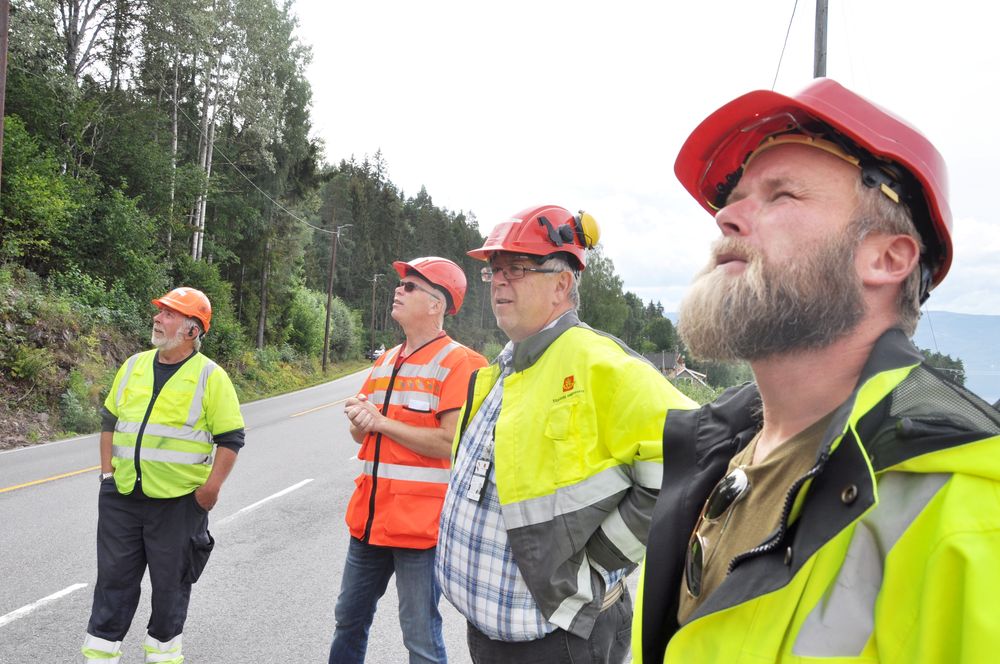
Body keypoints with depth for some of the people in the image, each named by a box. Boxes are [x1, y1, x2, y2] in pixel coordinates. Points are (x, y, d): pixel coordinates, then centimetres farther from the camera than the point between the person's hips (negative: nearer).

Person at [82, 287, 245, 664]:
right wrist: (107, 470, 9)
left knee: (171, 582, 11)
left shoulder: (210, 376, -9)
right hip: (121, 497, 4)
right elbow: (110, 419, 16)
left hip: (179, 502, -4)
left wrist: (211, 487, -14)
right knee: (114, 577, 13)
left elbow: (231, 438, -9)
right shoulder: (134, 366, 6)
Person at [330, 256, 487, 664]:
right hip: (370, 517, 8)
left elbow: (451, 443, -21)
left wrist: (382, 422, -15)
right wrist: (359, 419, -7)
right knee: (349, 618, 21)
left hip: (420, 523, -8)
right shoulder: (384, 363, 12)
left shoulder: (457, 363, -12)